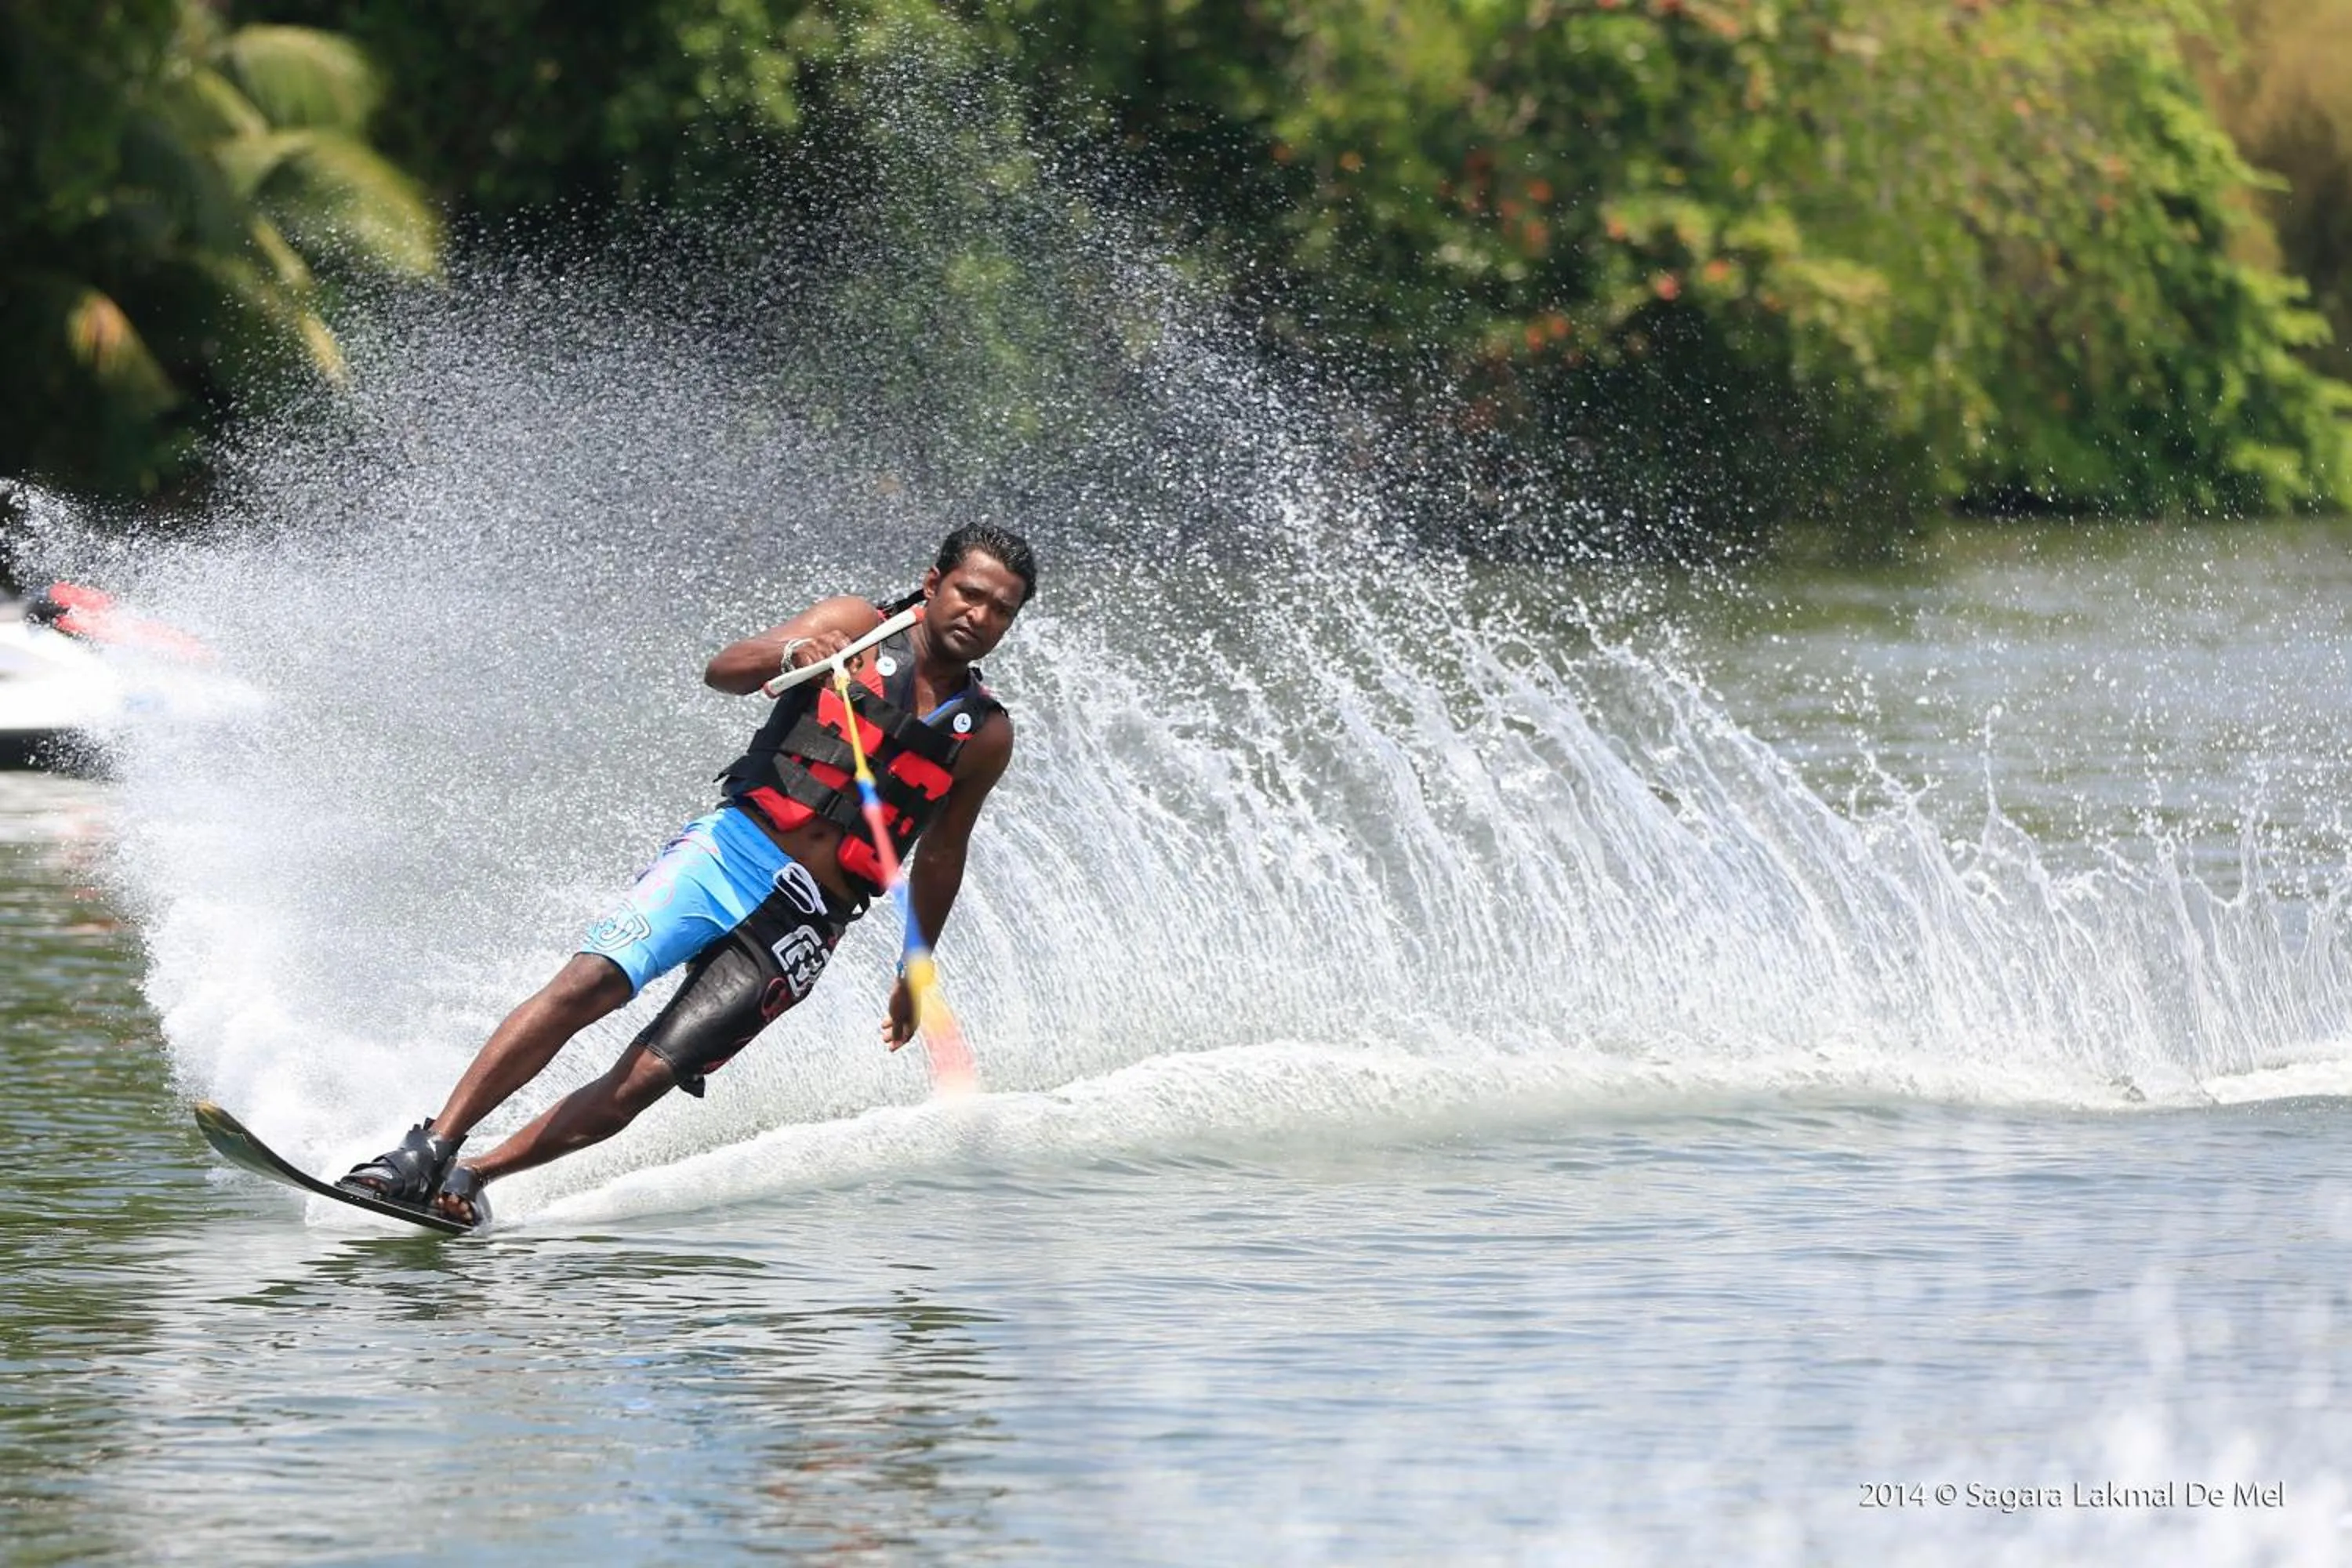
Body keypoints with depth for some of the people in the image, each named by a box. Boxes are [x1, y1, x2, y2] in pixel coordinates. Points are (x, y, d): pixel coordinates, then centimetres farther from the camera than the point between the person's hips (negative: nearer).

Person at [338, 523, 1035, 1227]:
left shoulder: (985, 735, 9)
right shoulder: (859, 627, 4)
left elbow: (939, 858, 20)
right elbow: (723, 670, -7)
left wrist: (914, 976, 23)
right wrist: (790, 654, -28)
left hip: (802, 926, 2)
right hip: (734, 847, -1)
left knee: (642, 1083, -10)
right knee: (586, 984, -21)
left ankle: (472, 1178, -4)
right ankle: (429, 1149, -19)